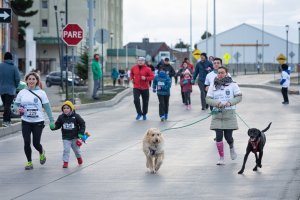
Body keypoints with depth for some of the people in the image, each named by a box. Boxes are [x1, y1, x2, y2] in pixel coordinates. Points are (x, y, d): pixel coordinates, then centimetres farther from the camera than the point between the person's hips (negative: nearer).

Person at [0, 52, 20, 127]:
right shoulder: (14, 67, -8)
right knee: (7, 105, -3)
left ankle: (8, 120, 22)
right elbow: (17, 78, -10)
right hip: (11, 89, -2)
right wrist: (15, 86, 7)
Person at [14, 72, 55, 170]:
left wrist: (51, 120, -4)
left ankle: (41, 153, 32)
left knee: (36, 143, -2)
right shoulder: (22, 93, 3)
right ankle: (29, 162, 13)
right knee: (27, 143, -4)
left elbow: (47, 107, 0)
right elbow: (16, 104, 11)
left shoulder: (41, 93, -2)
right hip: (26, 122, 2)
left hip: (38, 122, -2)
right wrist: (19, 110, -12)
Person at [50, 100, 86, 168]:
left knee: (76, 149, 14)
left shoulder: (76, 116, -8)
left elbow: (82, 124, -1)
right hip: (66, 138, 1)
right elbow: (57, 125, 2)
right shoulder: (61, 117, -3)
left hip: (75, 137, 0)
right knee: (66, 150, -10)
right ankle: (65, 162, -1)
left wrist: (81, 132, -8)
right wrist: (53, 127, -20)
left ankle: (79, 157, 44)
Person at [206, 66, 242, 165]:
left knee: (228, 136, -5)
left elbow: (239, 97, -1)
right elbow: (208, 99, 4)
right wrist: (217, 103, -15)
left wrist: (230, 102, -18)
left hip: (229, 113, -2)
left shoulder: (233, 85, 4)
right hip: (217, 113, 2)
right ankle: (221, 158, 4)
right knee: (219, 136, -6)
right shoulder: (213, 86, 9)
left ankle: (232, 148, 31)